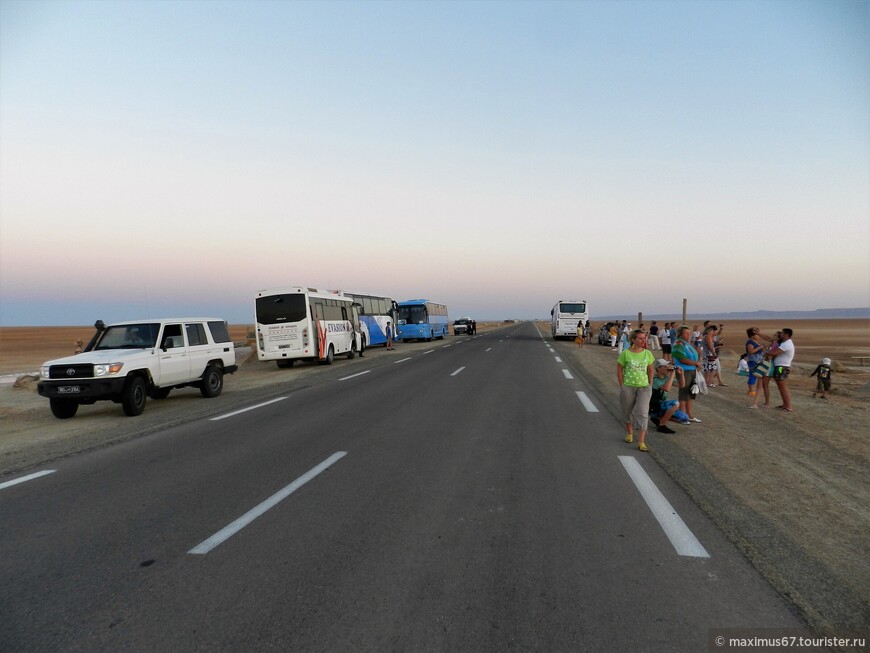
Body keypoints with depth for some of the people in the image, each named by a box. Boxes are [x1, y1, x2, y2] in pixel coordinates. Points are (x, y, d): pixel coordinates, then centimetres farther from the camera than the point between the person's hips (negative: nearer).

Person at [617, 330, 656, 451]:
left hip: (644, 387, 1)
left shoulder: (647, 353, 0)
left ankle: (641, 442, -8)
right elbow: (619, 369, -3)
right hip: (628, 387, -1)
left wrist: (650, 385, 6)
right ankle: (629, 433, 39)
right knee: (628, 411, 14)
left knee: (642, 413, -8)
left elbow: (650, 370, 10)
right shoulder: (625, 353, -8)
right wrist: (622, 385, -5)